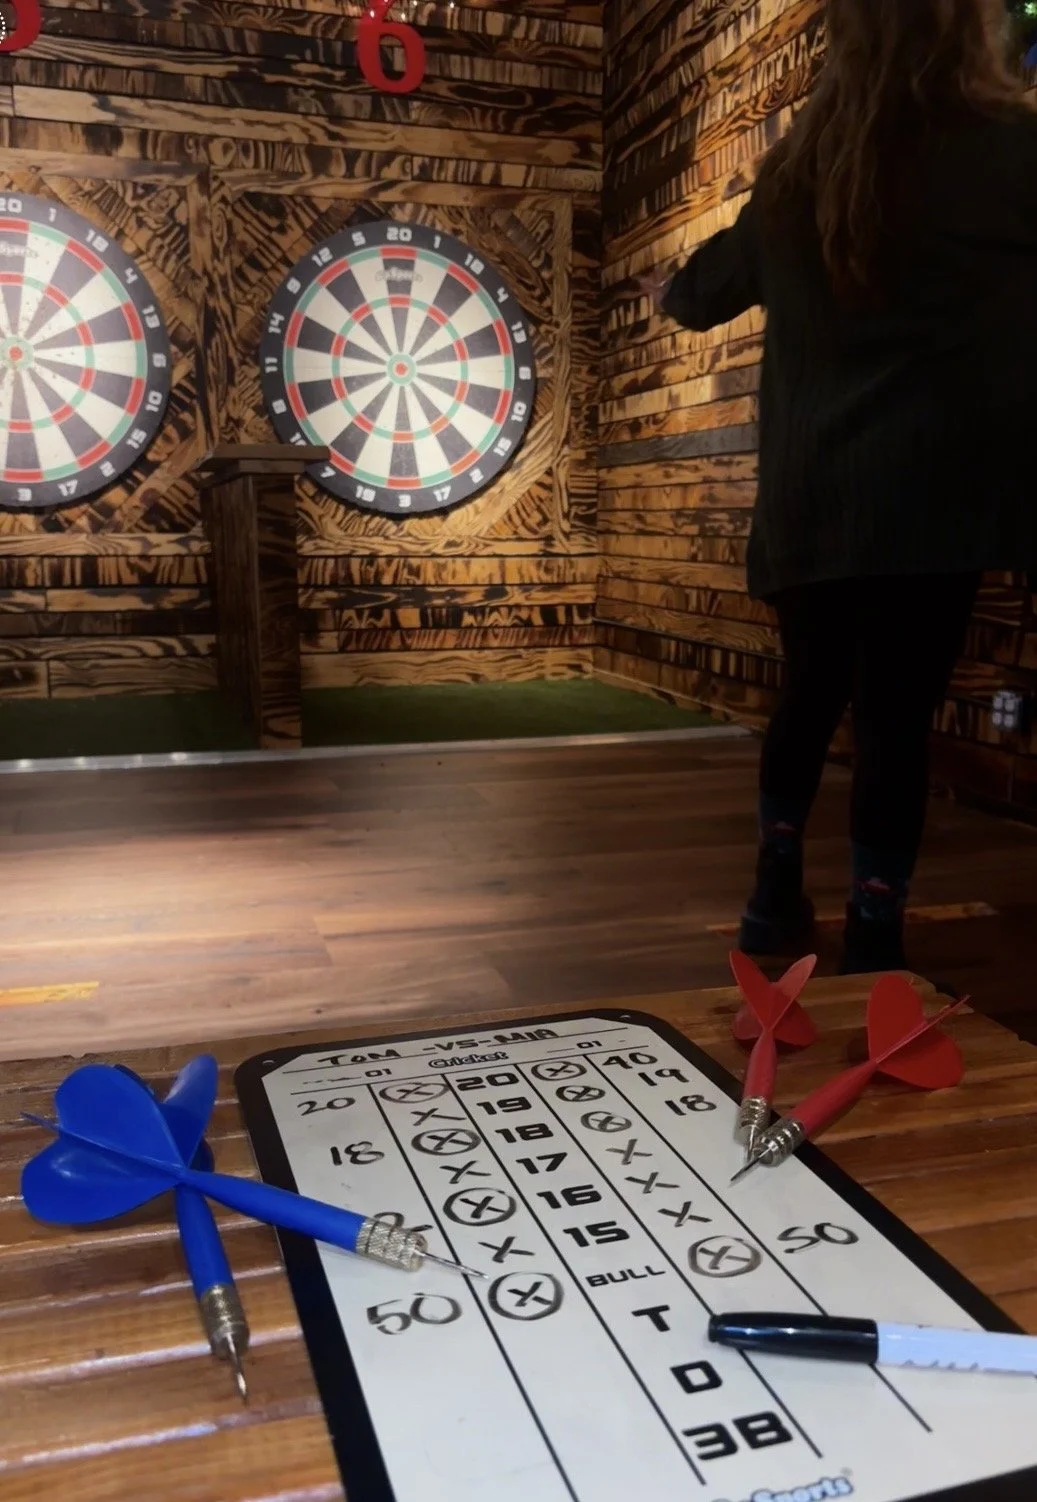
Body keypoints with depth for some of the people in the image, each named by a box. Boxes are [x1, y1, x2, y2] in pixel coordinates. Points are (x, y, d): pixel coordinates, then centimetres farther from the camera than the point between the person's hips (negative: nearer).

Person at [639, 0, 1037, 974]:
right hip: (931, 492, -5)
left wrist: (668, 292, 50)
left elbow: (707, 289, 29)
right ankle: (873, 938, 4)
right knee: (897, 714, -2)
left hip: (806, 495, 5)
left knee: (811, 696, 18)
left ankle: (776, 892, 24)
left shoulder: (797, 172, 13)